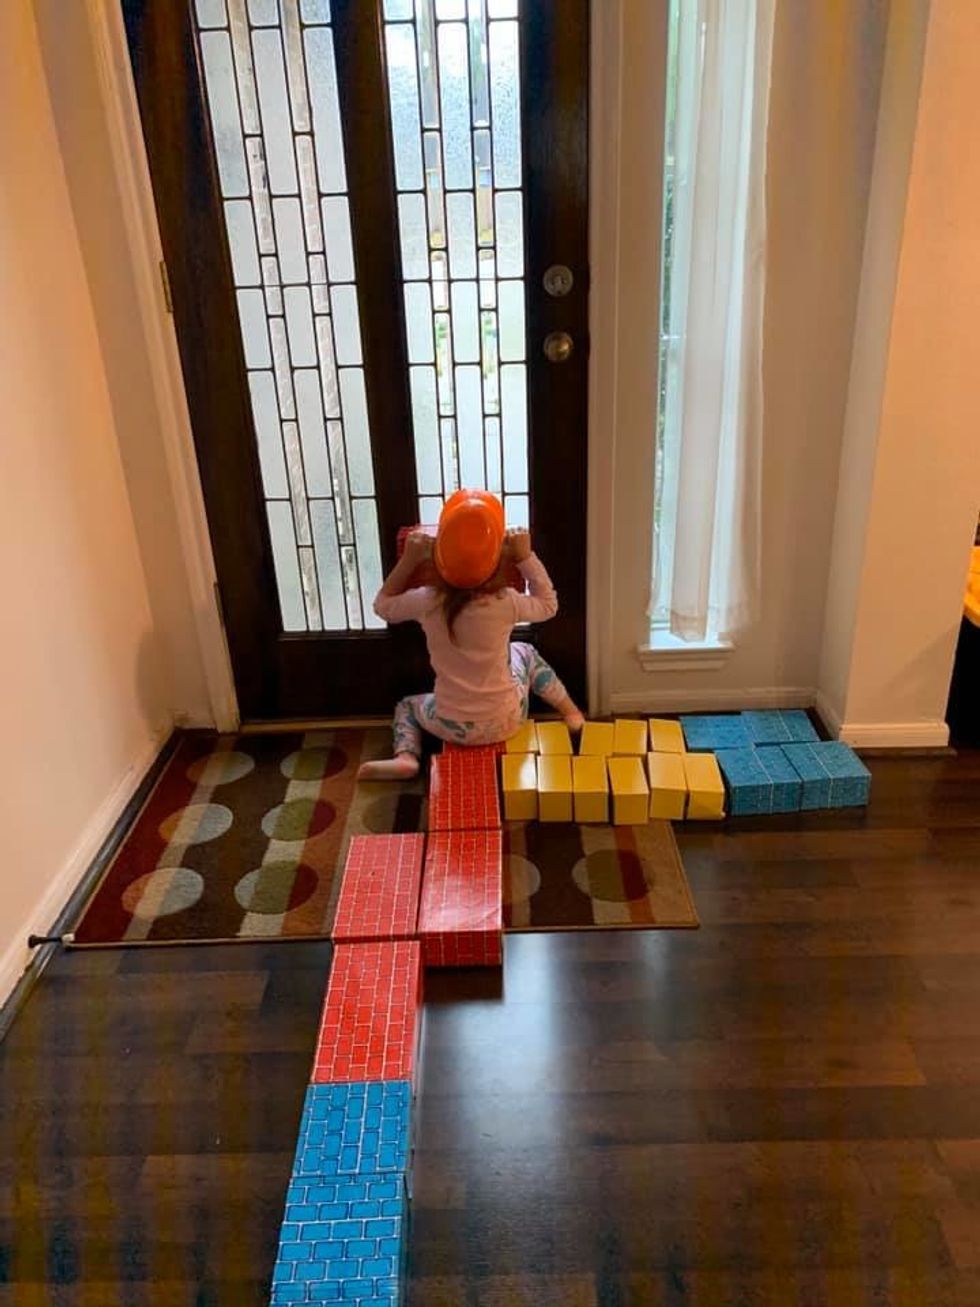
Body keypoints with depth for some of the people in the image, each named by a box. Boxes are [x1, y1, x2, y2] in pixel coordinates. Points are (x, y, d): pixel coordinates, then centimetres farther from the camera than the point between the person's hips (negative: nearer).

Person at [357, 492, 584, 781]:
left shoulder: (427, 602, -19)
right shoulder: (505, 602, -21)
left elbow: (383, 605, 4)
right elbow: (548, 605, 2)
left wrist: (409, 559, -1)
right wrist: (526, 556, -1)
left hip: (452, 727, -1)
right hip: (505, 722, 1)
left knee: (407, 706, 32)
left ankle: (405, 757, 3)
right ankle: (570, 712, 36)